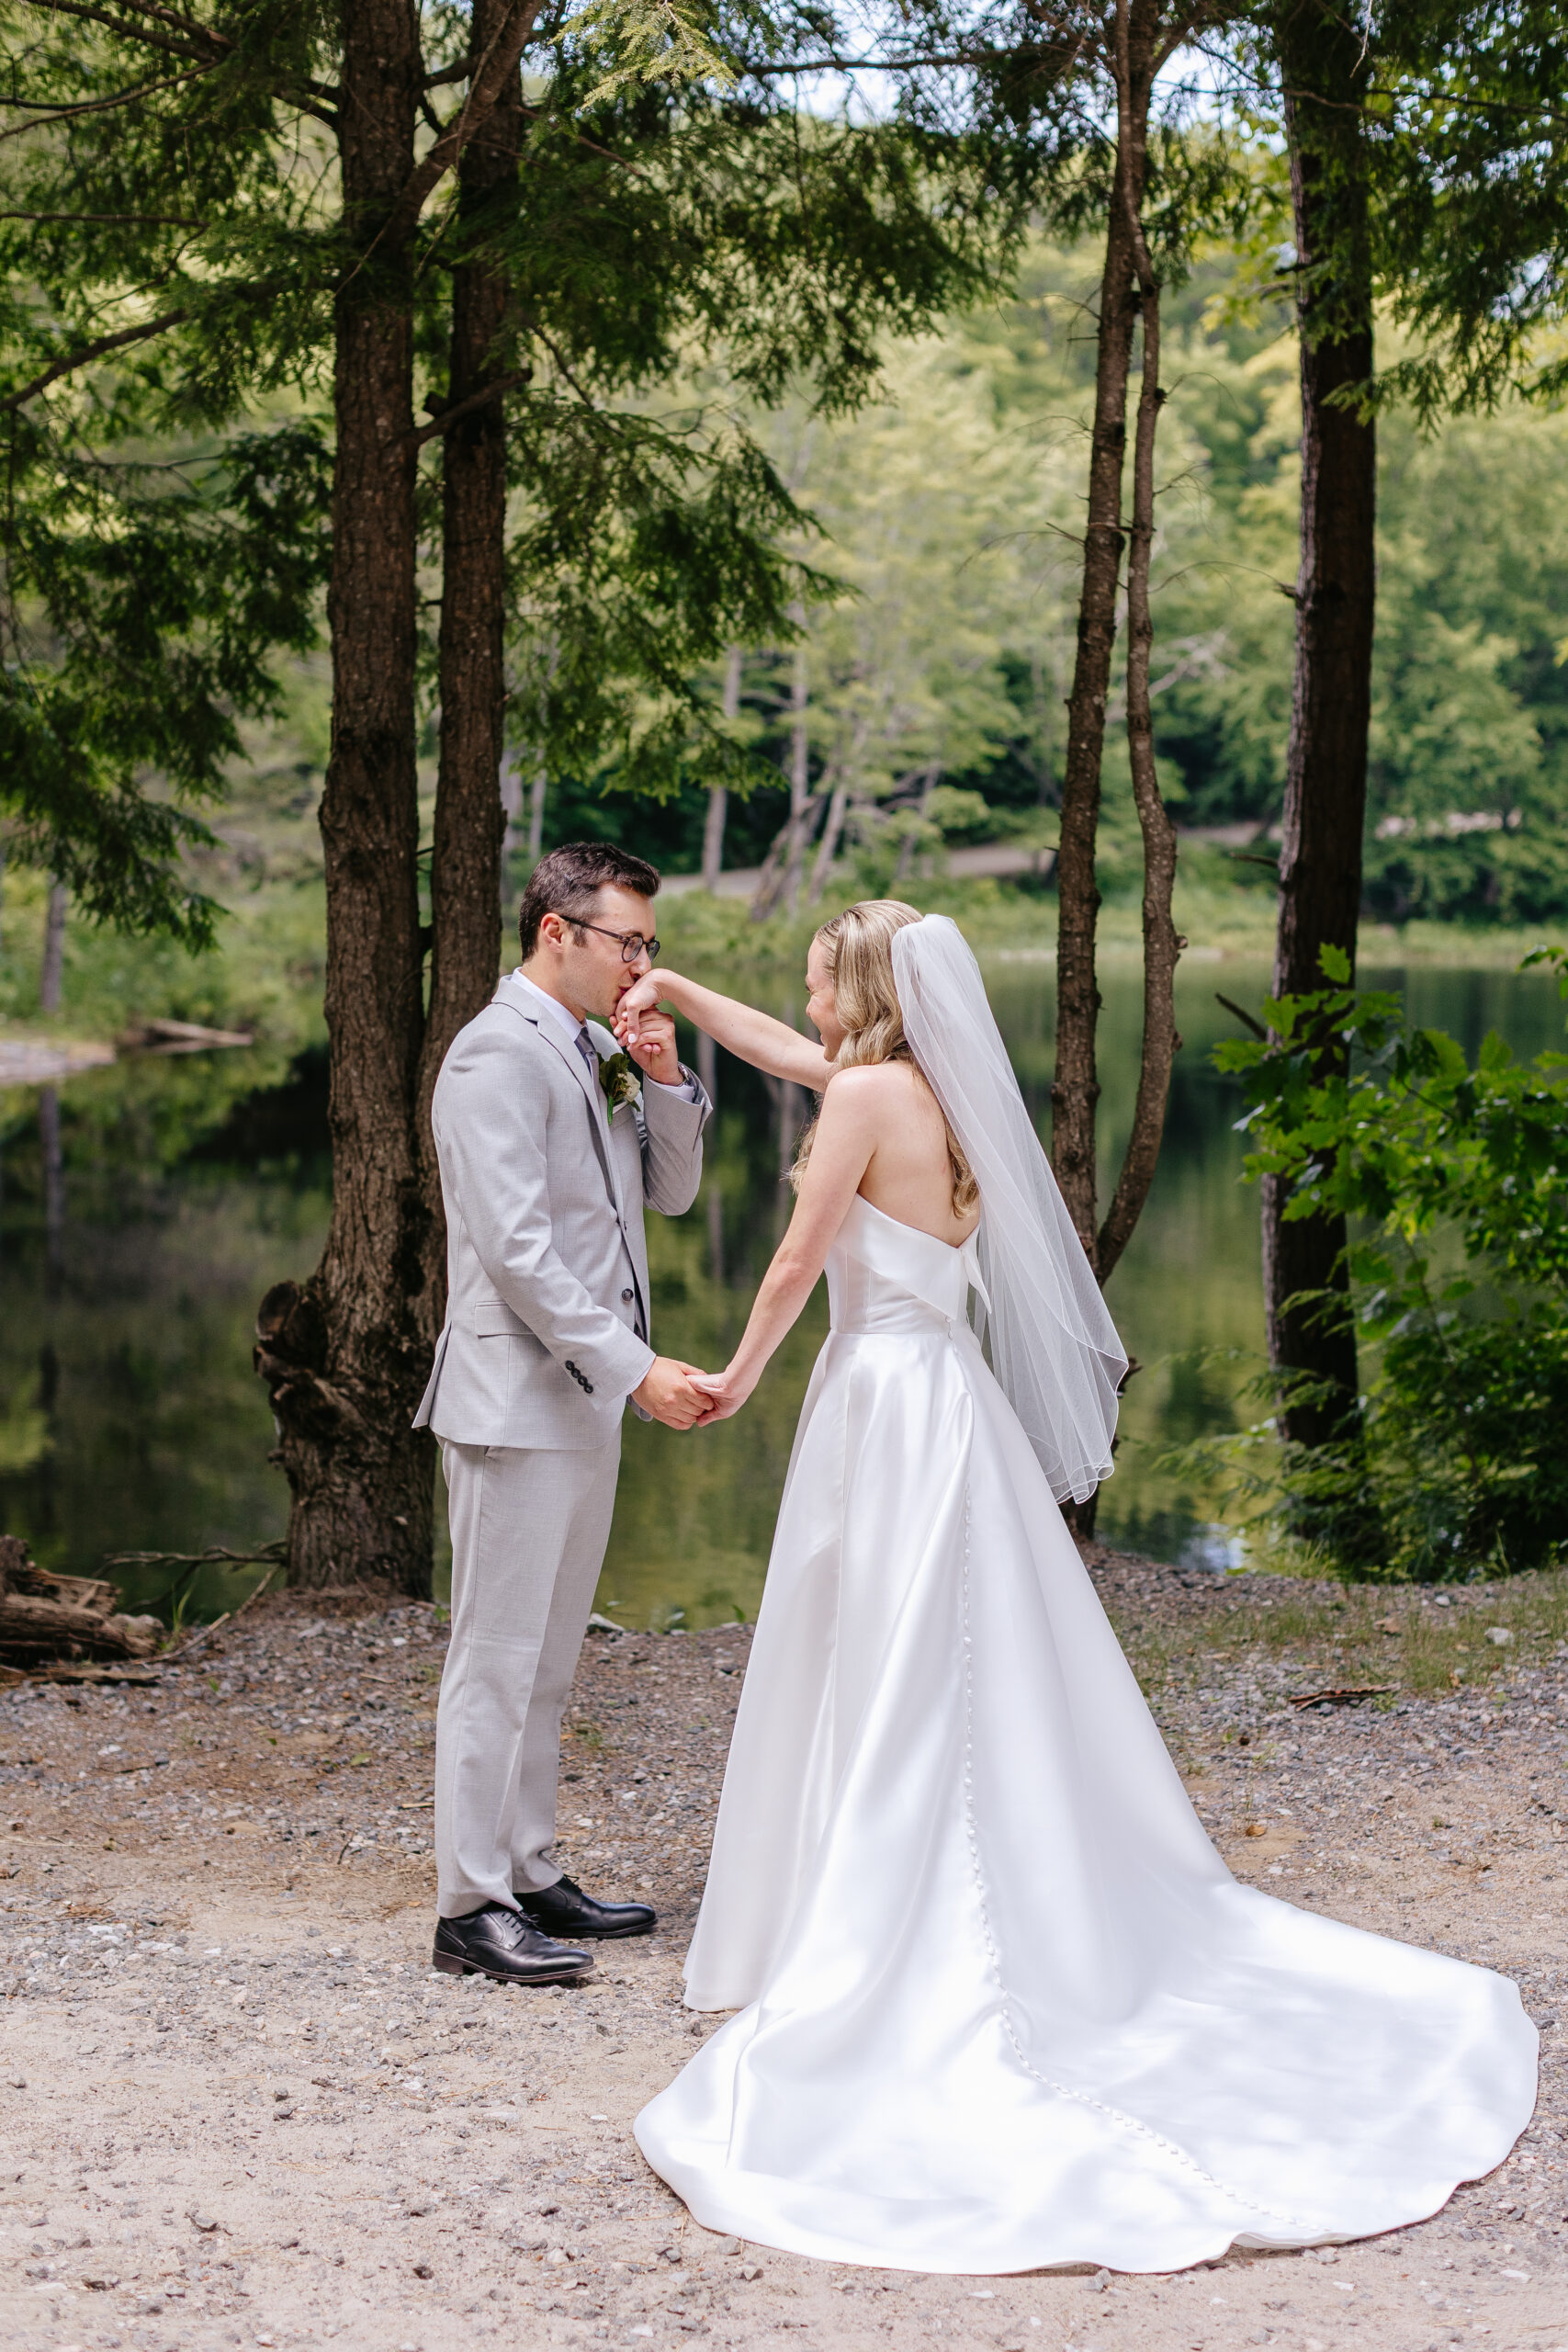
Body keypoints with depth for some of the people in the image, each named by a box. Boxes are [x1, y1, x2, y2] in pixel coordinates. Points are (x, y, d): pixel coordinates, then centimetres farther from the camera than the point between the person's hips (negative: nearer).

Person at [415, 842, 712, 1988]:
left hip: (585, 1398, 9)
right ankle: (472, 1906, 2)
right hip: (518, 1399, -9)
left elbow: (670, 1191, 17)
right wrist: (636, 1366, -23)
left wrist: (667, 1081, 0)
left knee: (548, 1657, 15)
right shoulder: (499, 1054, -15)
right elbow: (517, 1247, -21)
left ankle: (528, 1874, 24)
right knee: (499, 1657, -4)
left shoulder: (593, 1054, 14)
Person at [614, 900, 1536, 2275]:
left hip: (890, 1406, -8)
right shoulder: (933, 1088, 11)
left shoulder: (869, 1092, -13)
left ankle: (891, 1969, 0)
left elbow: (799, 1260, -9)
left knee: (892, 1708, -4)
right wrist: (672, 990, 33)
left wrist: (741, 1374, 6)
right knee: (988, 1694, 13)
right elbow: (783, 1051, 27)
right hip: (950, 1399, 8)